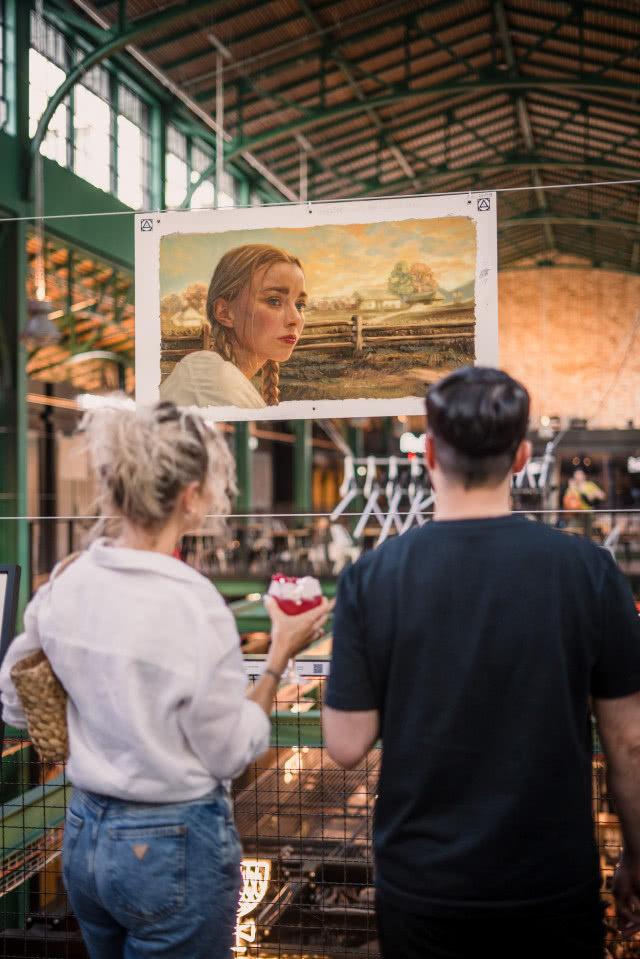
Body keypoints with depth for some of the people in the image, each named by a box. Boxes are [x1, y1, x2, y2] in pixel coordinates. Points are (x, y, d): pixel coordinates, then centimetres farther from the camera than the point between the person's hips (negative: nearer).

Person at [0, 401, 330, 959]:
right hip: (173, 849, -6)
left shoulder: (65, 586, -5)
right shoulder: (194, 605, -23)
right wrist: (281, 654, -6)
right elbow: (232, 755, -13)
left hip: (84, 835, 6)